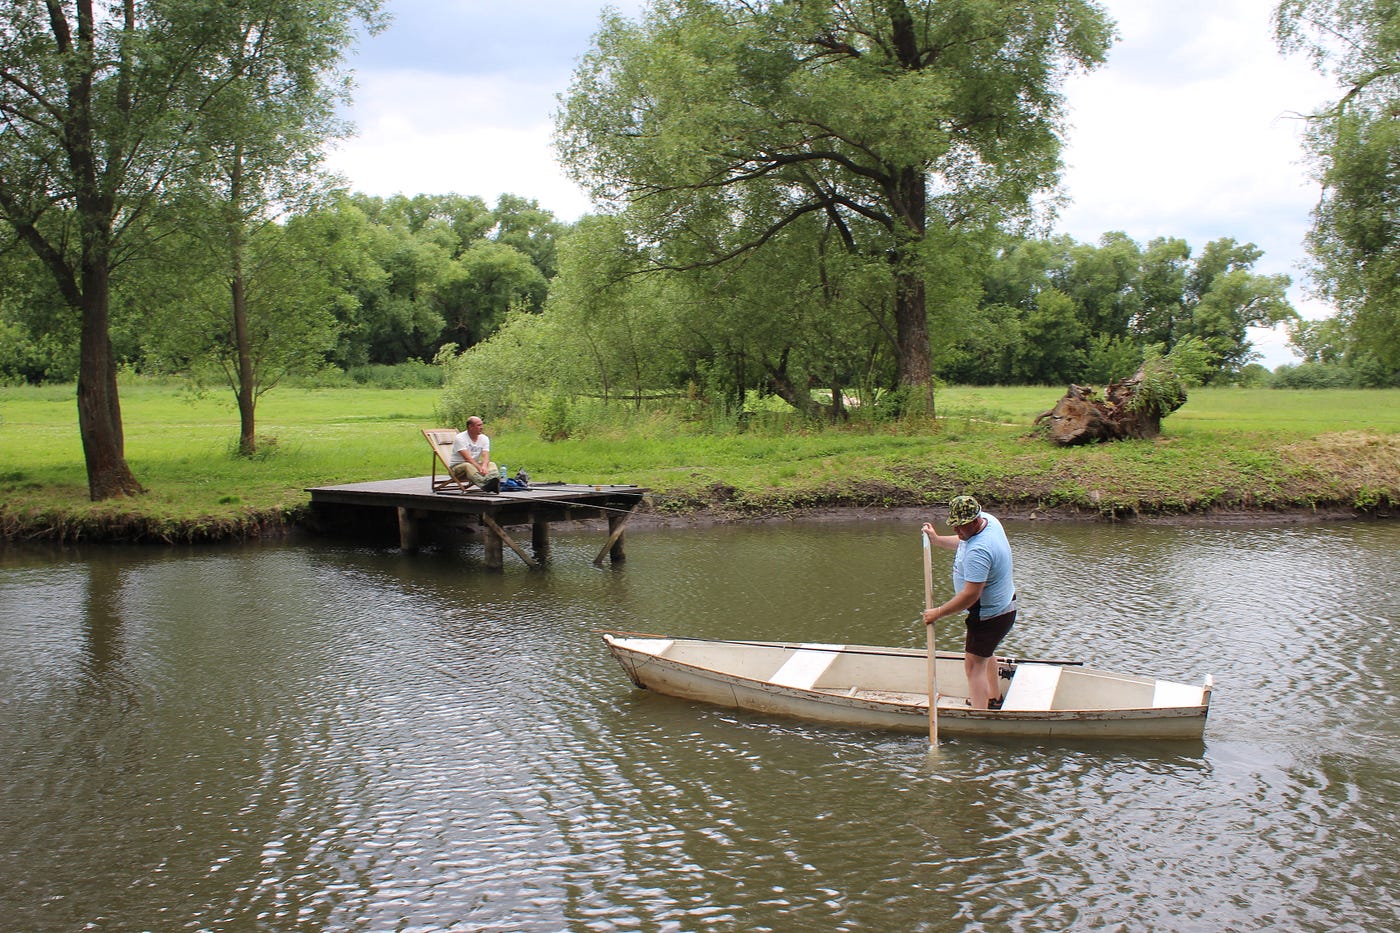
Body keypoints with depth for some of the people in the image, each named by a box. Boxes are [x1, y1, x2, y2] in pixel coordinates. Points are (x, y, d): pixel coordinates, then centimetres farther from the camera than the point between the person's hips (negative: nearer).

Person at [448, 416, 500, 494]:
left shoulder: (484, 438, 5)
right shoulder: (460, 438, -13)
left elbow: (485, 456, -10)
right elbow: (467, 458, -24)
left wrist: (484, 466, -32)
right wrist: (480, 468, -35)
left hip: (475, 465, 6)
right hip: (456, 467, -6)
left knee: (491, 464, -18)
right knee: (468, 466, -37)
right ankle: (484, 483, -63)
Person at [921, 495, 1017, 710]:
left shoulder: (978, 552, -35)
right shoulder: (988, 519, -4)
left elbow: (970, 595, -32)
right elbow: (962, 544, 19)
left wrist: (938, 613, -23)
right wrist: (936, 539, 14)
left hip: (990, 615, -11)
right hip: (1002, 605, 11)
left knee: (974, 665, -9)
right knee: (986, 653, 29)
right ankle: (995, 701, 47)